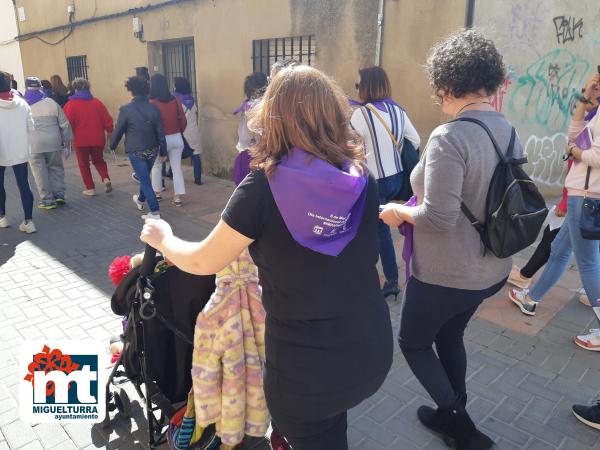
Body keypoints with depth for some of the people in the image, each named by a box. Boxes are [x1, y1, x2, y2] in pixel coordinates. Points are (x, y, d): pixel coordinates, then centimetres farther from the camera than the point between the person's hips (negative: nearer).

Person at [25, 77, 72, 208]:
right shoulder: (51, 102, 1)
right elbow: (64, 123, 4)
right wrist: (67, 138, 16)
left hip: (33, 144, -1)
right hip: (53, 142, 1)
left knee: (40, 172, 5)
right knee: (55, 168, 16)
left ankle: (47, 199, 7)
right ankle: (59, 194, 12)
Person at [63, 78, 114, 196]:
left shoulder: (71, 104, -6)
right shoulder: (97, 102, 1)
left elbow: (68, 123, -8)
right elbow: (107, 119, -1)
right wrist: (109, 131, 11)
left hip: (81, 140, -2)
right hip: (98, 139, 3)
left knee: (84, 164, 13)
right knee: (98, 160, 21)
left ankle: (90, 188, 15)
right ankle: (106, 179, -4)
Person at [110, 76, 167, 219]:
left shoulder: (126, 109, -14)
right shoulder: (153, 108, -3)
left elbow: (118, 130, -5)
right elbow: (160, 132, 0)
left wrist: (112, 146, 12)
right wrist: (163, 151, 9)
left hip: (135, 151, -5)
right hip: (152, 150, 5)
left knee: (145, 180, -1)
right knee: (145, 176, 25)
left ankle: (155, 212, -5)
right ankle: (141, 200, 47)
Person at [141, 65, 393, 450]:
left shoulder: (264, 186, -19)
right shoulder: (364, 182, -6)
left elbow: (202, 262, -8)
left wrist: (163, 238, 13)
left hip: (306, 362, -4)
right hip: (373, 350, 4)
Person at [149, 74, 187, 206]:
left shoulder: (152, 103, -13)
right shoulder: (175, 100, -2)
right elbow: (183, 121, 2)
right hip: (176, 138, 3)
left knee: (156, 166, 18)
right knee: (176, 167, 7)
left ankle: (157, 193, 29)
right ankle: (178, 197, 5)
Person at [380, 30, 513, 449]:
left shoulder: (449, 137, -26)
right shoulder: (510, 132, 1)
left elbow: (439, 218, -30)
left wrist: (399, 212, -11)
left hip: (446, 274, -8)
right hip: (491, 269, 8)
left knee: (413, 342, 18)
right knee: (449, 337, 29)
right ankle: (455, 416, 46)